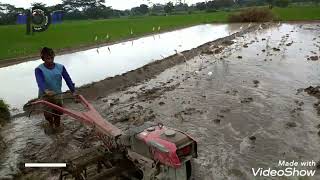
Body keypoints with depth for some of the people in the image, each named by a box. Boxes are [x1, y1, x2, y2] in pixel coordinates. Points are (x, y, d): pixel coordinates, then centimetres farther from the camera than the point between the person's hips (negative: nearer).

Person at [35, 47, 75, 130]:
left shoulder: (60, 67, -6)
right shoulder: (39, 69, -14)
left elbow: (67, 79, -9)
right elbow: (40, 81, -31)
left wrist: (73, 91, -18)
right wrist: (46, 90, -50)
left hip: (57, 95, 3)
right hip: (45, 96, -2)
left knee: (58, 113, 14)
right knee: (48, 114, -8)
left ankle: (57, 126, 42)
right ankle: (51, 123, 27)